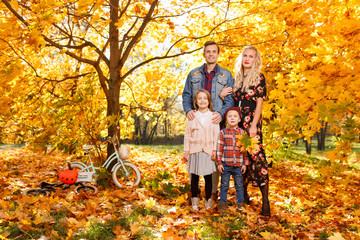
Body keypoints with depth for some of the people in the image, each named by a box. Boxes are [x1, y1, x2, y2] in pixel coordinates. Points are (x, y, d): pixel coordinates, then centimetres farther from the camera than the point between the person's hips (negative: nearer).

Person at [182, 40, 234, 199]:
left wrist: (221, 113, -15)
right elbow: (186, 95, 12)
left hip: (215, 121, -1)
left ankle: (213, 191, 12)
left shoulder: (226, 75, 10)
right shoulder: (194, 74, 14)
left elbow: (230, 99, 4)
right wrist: (188, 110, -8)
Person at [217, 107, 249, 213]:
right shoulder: (222, 133, -1)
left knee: (239, 185, 11)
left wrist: (245, 163, 1)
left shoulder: (243, 133, 2)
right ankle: (222, 203, 24)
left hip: (238, 165, 1)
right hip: (226, 164, 0)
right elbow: (219, 149, 0)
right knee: (224, 185, 9)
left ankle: (240, 203, 25)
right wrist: (219, 163, -4)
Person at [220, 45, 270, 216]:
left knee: (256, 157, -11)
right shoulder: (237, 78, 15)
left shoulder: (258, 78, 0)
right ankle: (243, 194, 21)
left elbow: (259, 103, -6)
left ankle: (265, 201, -6)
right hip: (237, 122, 5)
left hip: (252, 121, -5)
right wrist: (222, 95, -2)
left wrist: (253, 125, -14)